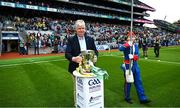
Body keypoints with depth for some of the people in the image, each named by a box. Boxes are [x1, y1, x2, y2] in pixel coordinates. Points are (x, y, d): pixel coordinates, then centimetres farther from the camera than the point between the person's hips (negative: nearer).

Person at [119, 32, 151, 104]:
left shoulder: (136, 45, 8)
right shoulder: (126, 45, -9)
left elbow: (137, 55, -2)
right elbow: (120, 49, -32)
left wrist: (133, 56, -23)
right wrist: (128, 44, -45)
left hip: (135, 65, 6)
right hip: (128, 65, -5)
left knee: (138, 82, 10)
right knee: (128, 82, 7)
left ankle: (142, 98, 21)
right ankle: (127, 98, 25)